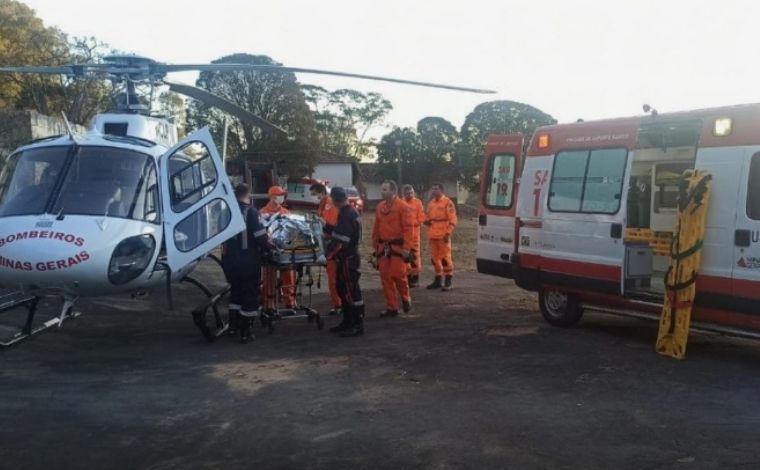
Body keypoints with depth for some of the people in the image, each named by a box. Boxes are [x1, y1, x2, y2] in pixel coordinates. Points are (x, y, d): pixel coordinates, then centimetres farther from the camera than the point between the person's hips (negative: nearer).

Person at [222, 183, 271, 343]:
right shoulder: (251, 212, -13)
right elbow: (261, 237, -16)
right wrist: (268, 247, 1)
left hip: (230, 259, 6)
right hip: (248, 260, -6)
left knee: (235, 290, 21)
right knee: (250, 294, 3)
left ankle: (233, 326, 24)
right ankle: (245, 332, 4)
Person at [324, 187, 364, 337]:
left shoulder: (346, 215, -21)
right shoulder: (350, 212, 11)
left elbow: (340, 241, -24)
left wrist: (327, 254, -17)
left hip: (348, 258, -11)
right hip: (347, 257, 11)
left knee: (351, 291, -5)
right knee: (343, 289, 18)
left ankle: (358, 325, 0)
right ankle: (348, 322, 27)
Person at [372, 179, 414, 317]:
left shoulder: (403, 207, -8)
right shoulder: (380, 207, 11)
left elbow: (408, 228, -13)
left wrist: (406, 248, -18)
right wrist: (375, 246, 13)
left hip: (398, 247, -6)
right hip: (383, 247, 6)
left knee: (398, 275, -8)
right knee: (385, 277, 4)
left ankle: (405, 299, 20)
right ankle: (392, 308, 11)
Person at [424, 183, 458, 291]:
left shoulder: (447, 203, -5)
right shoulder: (430, 203, 15)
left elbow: (453, 219, -9)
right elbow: (427, 216, 24)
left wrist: (448, 232, -16)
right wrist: (426, 221, 0)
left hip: (443, 236, -7)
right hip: (432, 235, 7)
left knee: (445, 257, -7)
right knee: (435, 258, 11)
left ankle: (448, 282, -2)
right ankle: (437, 280, 22)